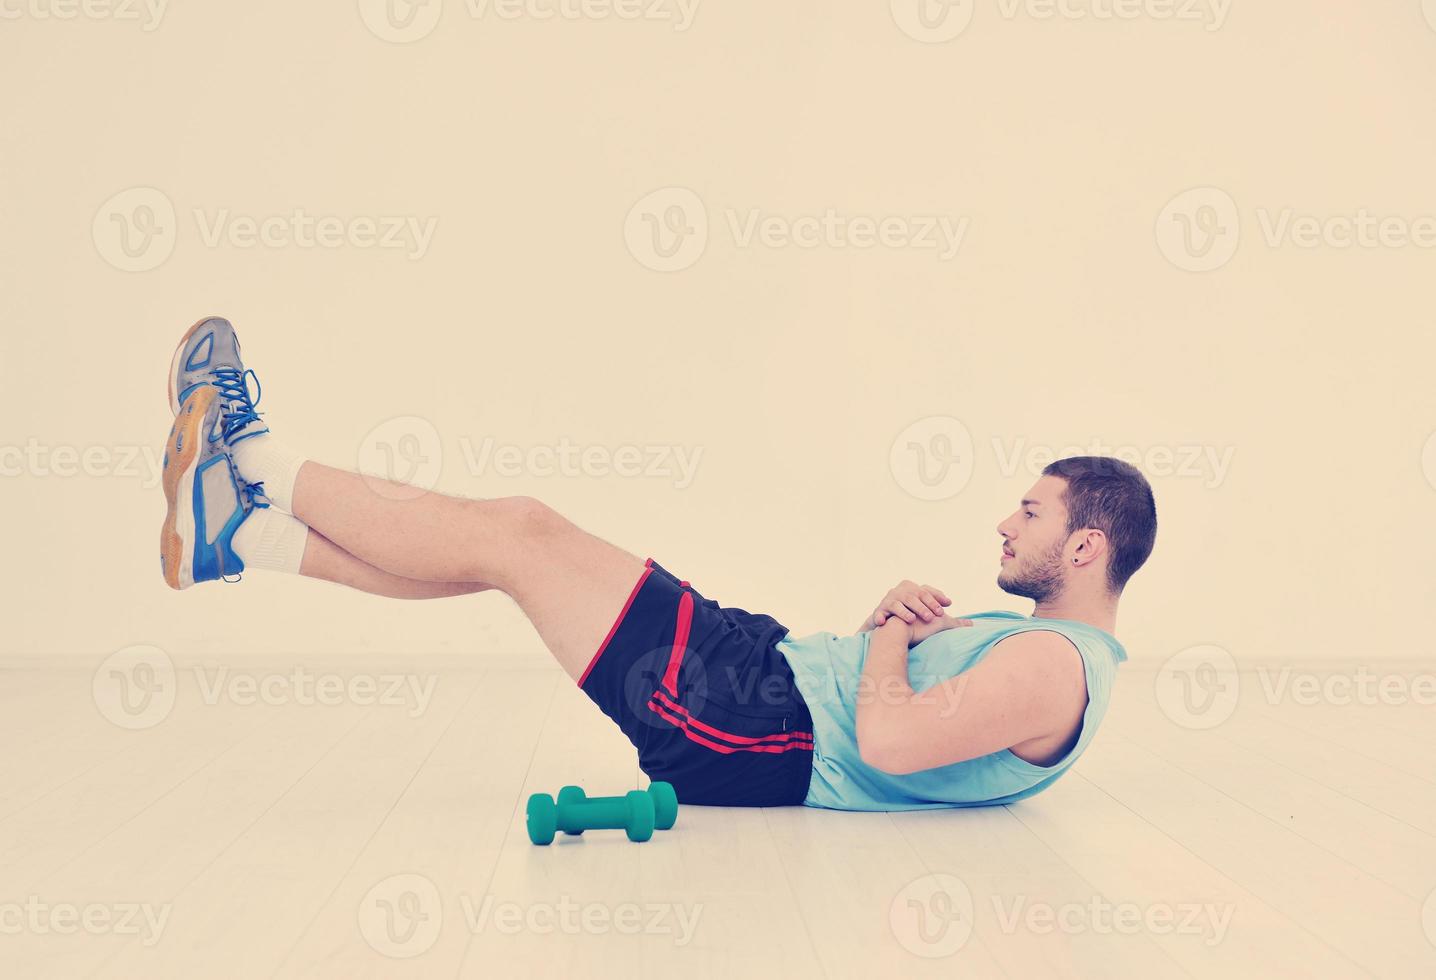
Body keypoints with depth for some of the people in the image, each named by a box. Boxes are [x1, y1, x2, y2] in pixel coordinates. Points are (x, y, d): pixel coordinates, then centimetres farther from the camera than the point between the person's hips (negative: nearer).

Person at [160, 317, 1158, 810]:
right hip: (771, 675, 9)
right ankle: (240, 532, 13)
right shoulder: (1041, 640, 17)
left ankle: (256, 462, 10)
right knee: (512, 538, 4)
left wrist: (890, 632, -9)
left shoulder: (1053, 667, -15)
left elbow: (888, 743, -28)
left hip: (761, 736, -9)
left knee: (518, 532, -8)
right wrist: (897, 618, 3)